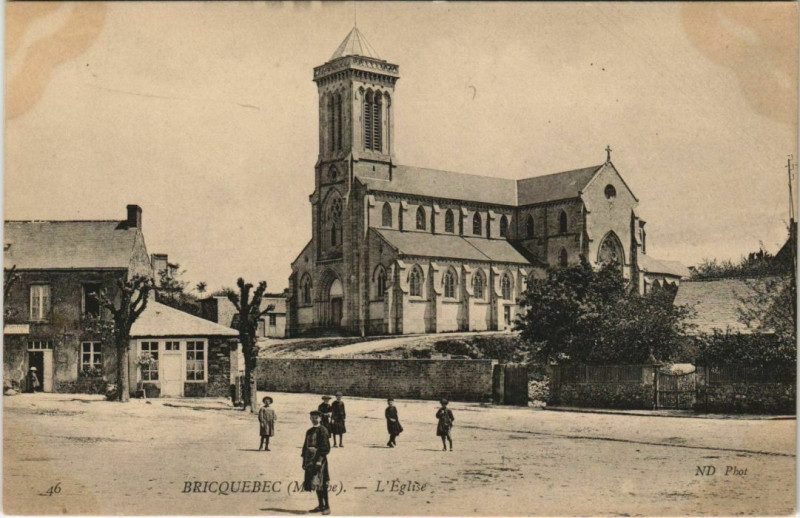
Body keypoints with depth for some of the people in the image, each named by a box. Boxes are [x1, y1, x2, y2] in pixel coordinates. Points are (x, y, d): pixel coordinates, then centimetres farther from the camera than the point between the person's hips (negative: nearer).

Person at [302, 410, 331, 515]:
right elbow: (305, 446, 21)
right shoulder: (309, 432, 17)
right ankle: (321, 506, 17)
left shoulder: (323, 430, -6)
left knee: (320, 484, -10)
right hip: (310, 460, 7)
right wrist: (304, 461, 16)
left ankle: (327, 506, -5)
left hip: (319, 459, -7)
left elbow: (326, 447, -12)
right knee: (316, 484, 10)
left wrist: (319, 459, -19)